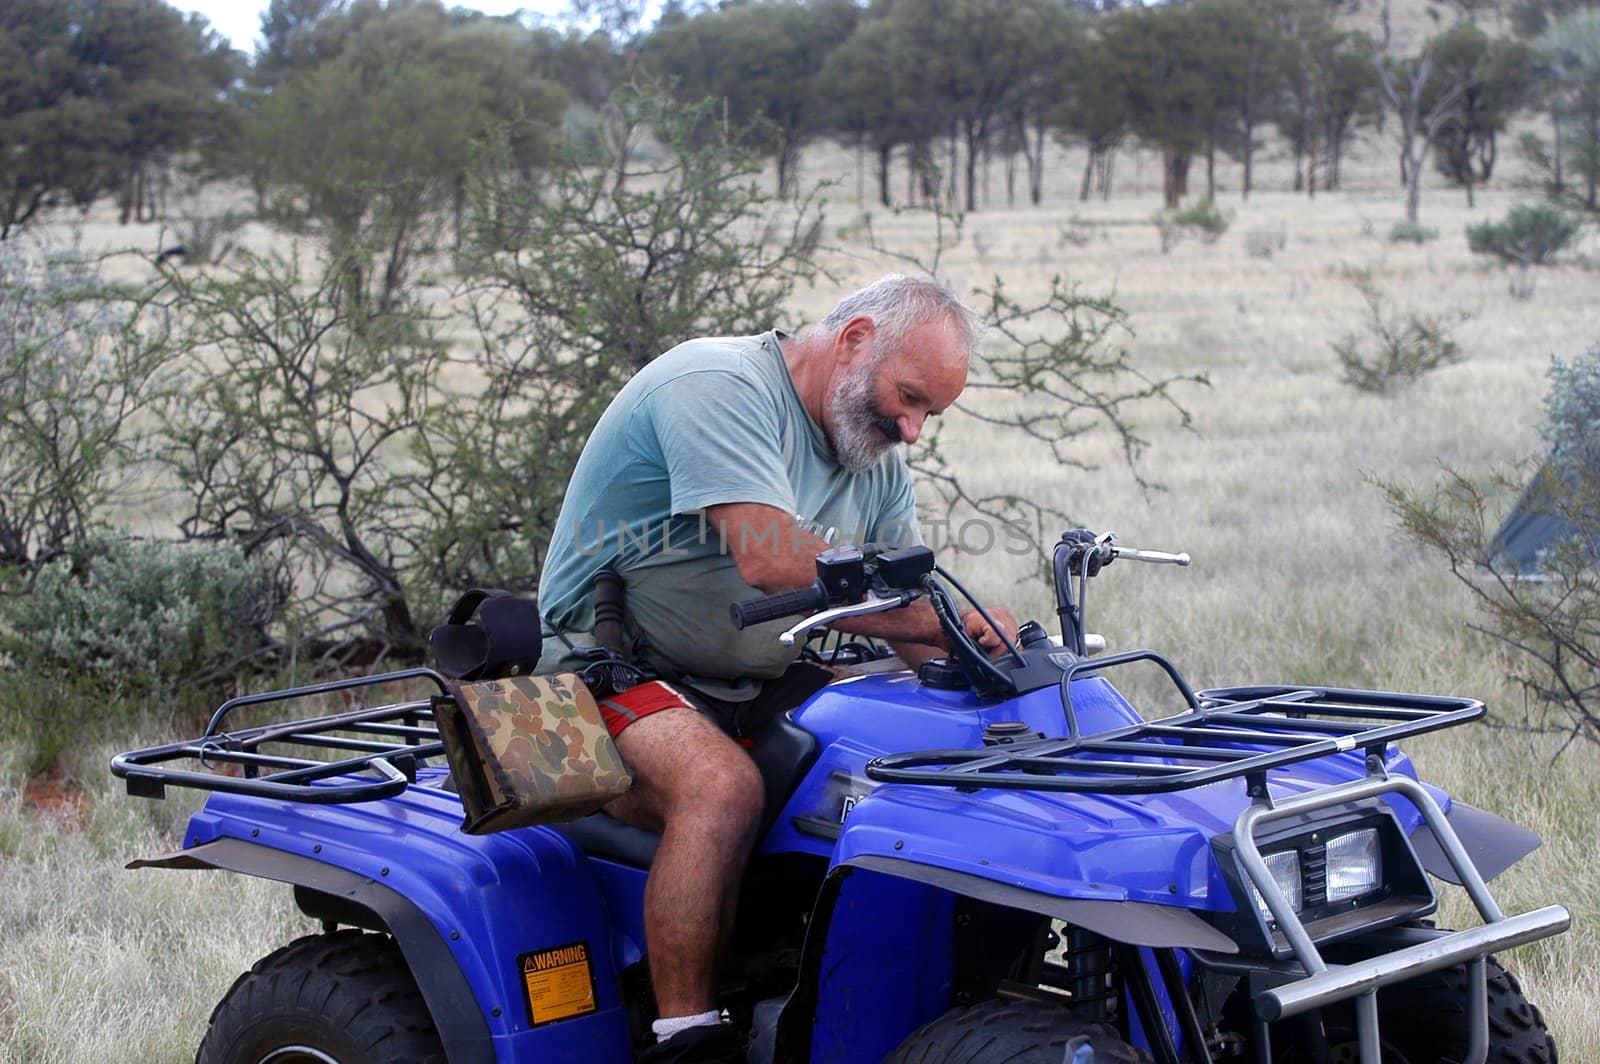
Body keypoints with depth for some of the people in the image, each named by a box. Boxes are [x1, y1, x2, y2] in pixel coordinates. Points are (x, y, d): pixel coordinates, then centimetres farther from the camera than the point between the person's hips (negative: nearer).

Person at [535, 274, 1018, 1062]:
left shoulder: (877, 460, 12)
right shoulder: (719, 384, -17)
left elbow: (907, 609, 8)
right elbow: (772, 561, -30)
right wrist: (952, 623, -29)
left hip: (764, 685, 8)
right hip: (613, 665, -8)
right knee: (724, 789, -36)